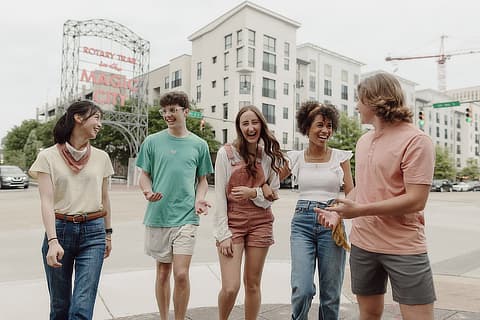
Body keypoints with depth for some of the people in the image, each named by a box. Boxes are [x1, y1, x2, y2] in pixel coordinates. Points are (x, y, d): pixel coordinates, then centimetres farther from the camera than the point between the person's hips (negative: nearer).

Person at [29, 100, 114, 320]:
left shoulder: (101, 157, 5)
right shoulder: (48, 157, -3)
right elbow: (47, 202, -10)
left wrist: (108, 233, 17)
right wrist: (53, 241, -20)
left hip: (93, 232, 1)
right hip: (59, 229, -1)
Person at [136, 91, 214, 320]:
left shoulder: (199, 145, 5)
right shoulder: (152, 141, 4)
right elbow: (144, 176, 7)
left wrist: (199, 198, -8)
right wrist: (148, 192, -14)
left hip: (186, 217, -1)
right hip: (157, 216, 1)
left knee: (181, 274, -8)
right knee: (163, 272, 12)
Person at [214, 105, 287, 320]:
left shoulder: (270, 156, 4)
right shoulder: (226, 153, -5)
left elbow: (274, 195, 6)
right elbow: (219, 196, -6)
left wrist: (253, 193, -15)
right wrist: (224, 233, -10)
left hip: (260, 224, 3)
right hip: (232, 222, -2)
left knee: (253, 284, 10)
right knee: (231, 287, -6)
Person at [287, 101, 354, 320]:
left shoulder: (340, 156, 3)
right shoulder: (296, 157, 4)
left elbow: (351, 194, 4)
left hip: (332, 223, 0)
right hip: (302, 222, 0)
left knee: (331, 293, 6)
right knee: (302, 290, -10)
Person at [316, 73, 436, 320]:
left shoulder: (416, 140, -14)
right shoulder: (363, 140, 10)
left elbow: (416, 201, -20)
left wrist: (360, 210, -21)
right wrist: (338, 210, 4)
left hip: (403, 247, -6)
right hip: (362, 243, 7)